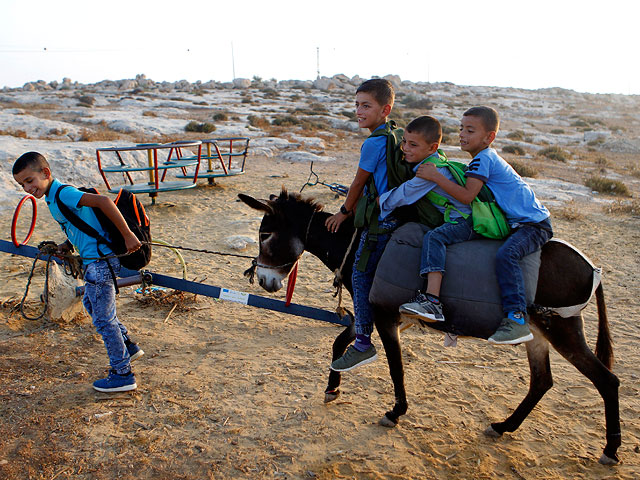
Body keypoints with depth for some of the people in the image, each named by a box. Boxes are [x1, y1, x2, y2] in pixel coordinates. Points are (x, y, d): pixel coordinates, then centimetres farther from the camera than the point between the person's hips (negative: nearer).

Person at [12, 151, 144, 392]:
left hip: (100, 262, -11)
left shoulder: (63, 193, -18)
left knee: (103, 318, 0)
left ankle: (123, 375, 12)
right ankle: (128, 347, 39)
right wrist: (68, 244, 6)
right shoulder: (53, 197, 13)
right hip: (94, 261, 11)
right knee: (91, 304, 27)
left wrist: (127, 235, -30)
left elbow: (103, 201, -30)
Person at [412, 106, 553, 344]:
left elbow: (467, 196, -27)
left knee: (506, 254, -37)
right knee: (456, 238, 8)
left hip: (534, 224, -10)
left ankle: (517, 319, -37)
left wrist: (436, 176, -24)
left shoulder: (483, 158, -16)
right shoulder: (485, 158, 14)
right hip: (512, 223, 10)